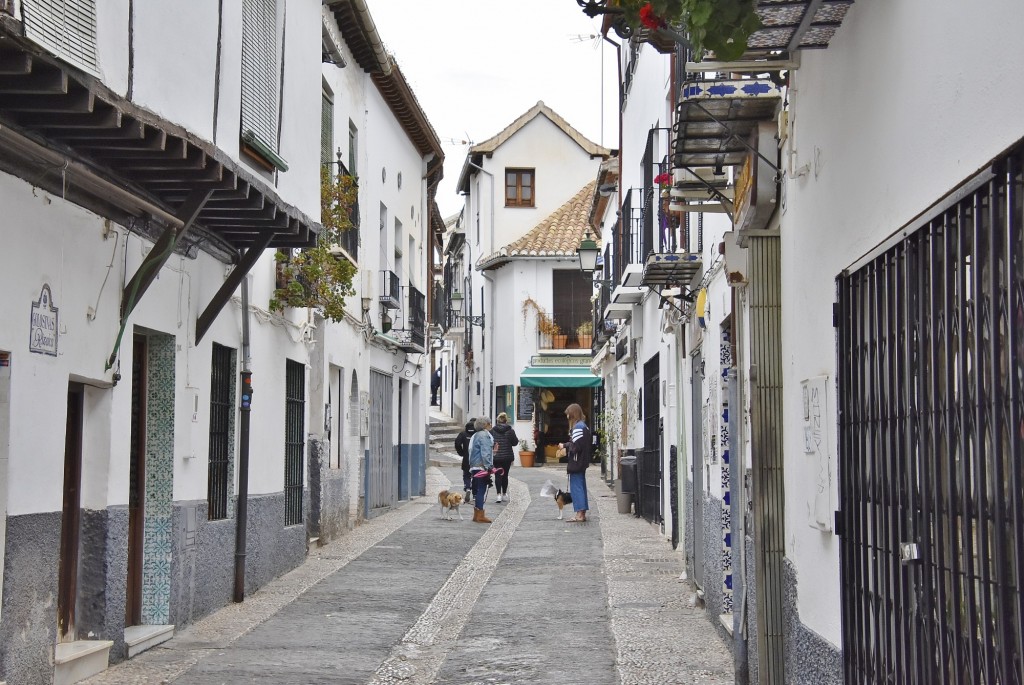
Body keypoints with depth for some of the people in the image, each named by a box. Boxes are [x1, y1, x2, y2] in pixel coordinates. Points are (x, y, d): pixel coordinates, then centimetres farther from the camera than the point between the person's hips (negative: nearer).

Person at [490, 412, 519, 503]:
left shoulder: (493, 431, -4)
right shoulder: (510, 430, -7)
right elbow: (515, 442, -3)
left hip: (496, 456, -1)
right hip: (507, 456, 1)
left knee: (498, 475, 1)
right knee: (505, 475, 14)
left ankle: (499, 494, -14)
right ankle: (504, 494, 21)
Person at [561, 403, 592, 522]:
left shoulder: (578, 427, -17)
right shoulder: (583, 426, 14)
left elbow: (576, 446, -22)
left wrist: (565, 445, -7)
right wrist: (566, 446, 12)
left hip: (576, 463, -10)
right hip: (582, 463, 10)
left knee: (576, 487, -7)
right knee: (581, 486, 13)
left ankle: (579, 514, -9)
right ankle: (583, 513, 18)